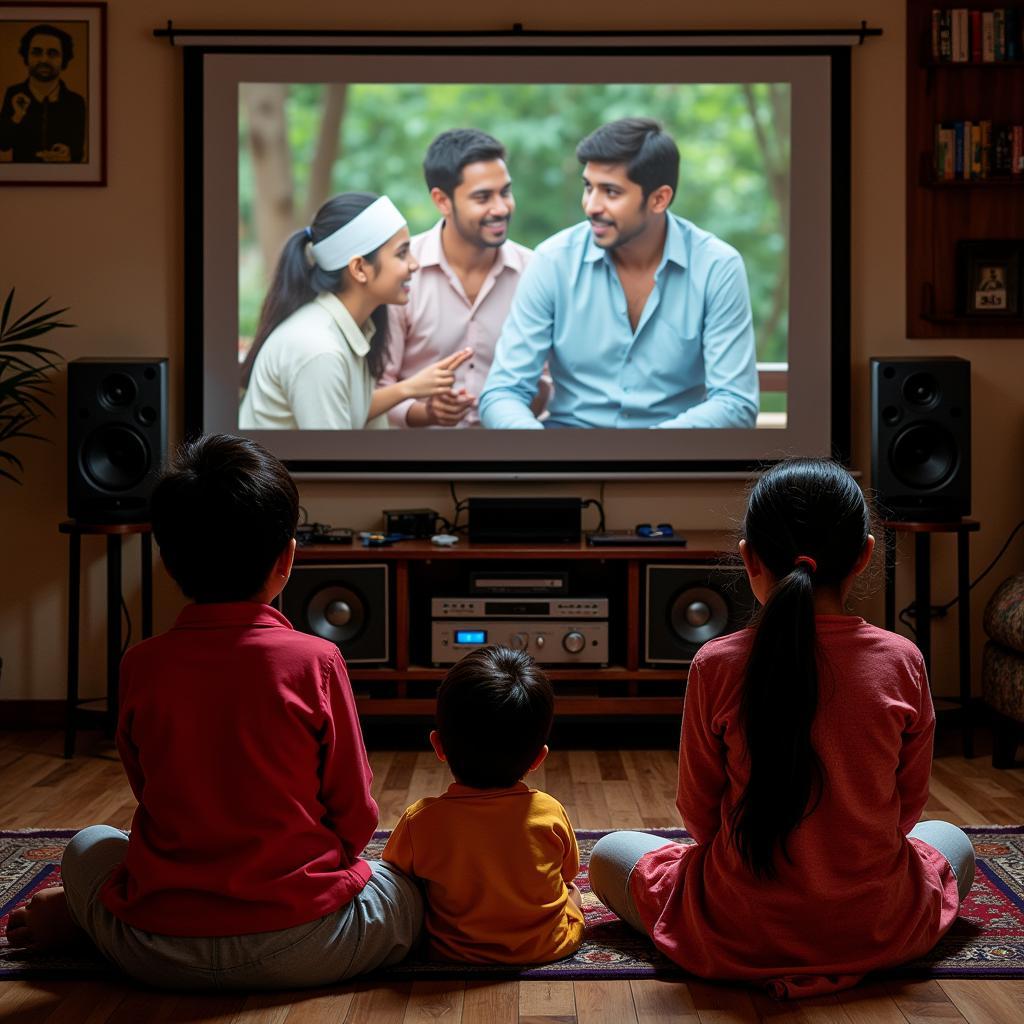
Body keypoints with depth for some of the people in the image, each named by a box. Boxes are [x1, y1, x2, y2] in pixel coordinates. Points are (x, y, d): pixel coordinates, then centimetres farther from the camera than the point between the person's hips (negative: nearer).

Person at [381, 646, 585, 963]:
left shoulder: (420, 820, -25)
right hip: (549, 948, 0)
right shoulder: (551, 813, -20)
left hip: (455, 951, 0)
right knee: (571, 891, 29)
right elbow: (568, 874, 0)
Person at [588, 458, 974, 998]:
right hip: (878, 932, 2)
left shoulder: (716, 665, -15)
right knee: (953, 840, 34)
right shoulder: (901, 661, -11)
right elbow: (908, 807, 1)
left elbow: (699, 817, -4)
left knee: (609, 856, 25)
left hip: (739, 935, -2)